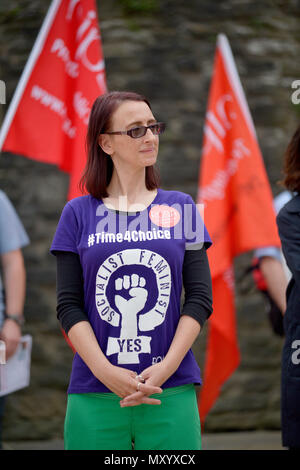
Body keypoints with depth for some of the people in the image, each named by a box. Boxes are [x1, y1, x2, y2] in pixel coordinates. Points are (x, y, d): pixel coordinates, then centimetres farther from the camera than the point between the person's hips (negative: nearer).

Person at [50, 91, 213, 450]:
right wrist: (105, 372, -11)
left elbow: (200, 299, 4)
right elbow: (68, 306, 1)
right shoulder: (79, 213, 5)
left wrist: (166, 367, -8)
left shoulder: (181, 208, 8)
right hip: (94, 394, -1)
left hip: (171, 392, 1)